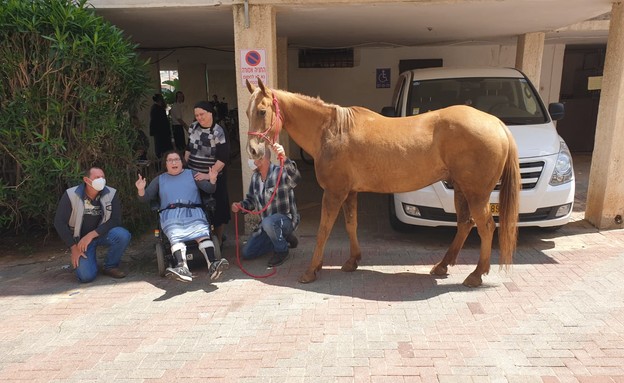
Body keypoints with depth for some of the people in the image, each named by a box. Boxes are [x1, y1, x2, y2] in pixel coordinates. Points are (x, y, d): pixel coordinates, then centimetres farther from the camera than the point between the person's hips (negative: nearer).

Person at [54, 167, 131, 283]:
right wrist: (74, 247, -13)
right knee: (86, 276, -19)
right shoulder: (71, 195, -15)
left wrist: (92, 235, -25)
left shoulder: (111, 194, -13)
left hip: (101, 233, 1)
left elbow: (115, 220, -15)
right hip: (80, 238, -1)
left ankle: (110, 267, -5)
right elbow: (59, 222, -11)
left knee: (123, 235, -32)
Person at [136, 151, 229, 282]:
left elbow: (209, 189, 14)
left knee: (203, 233, -30)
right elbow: (146, 198, 20)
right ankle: (182, 267, -53)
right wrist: (141, 190, -2)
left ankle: (212, 264, -47)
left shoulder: (191, 174, 24)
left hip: (193, 213, 0)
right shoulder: (159, 180, 28)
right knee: (175, 237, -32)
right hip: (170, 215, 0)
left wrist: (212, 180, -8)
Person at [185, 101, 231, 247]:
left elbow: (223, 159, -19)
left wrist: (208, 175, -25)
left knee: (216, 209, 6)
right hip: (193, 175, 5)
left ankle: (218, 240, 22)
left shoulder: (218, 132, -15)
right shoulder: (193, 127, 3)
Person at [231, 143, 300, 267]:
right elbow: (251, 199, 12)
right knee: (247, 253, 7)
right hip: (268, 223, 8)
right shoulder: (255, 176, 1)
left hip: (286, 219, -8)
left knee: (268, 223, -41)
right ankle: (283, 239, 19)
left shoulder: (280, 172, -22)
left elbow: (295, 177, -46)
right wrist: (240, 206, -10)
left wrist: (284, 159, -63)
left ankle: (282, 251, -12)